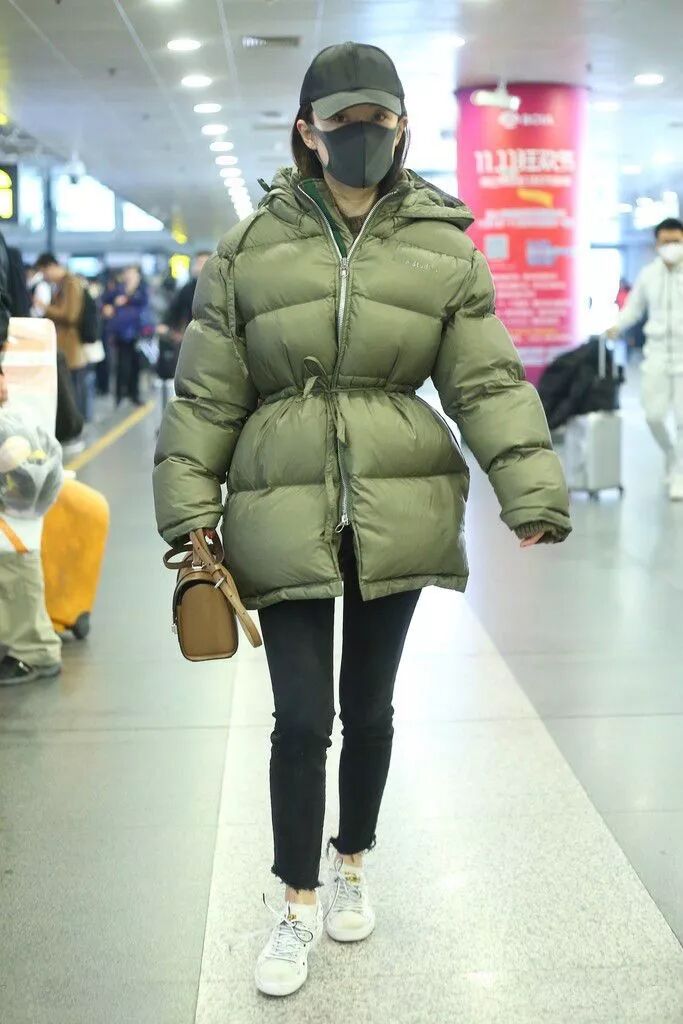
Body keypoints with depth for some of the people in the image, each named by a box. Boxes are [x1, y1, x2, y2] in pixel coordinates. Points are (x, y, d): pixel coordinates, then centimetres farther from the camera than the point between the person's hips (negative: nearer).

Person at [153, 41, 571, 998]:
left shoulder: (441, 246, 1)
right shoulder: (251, 247, 0)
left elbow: (490, 383, -1)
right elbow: (208, 395, 2)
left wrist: (533, 491, -12)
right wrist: (190, 515, -1)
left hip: (398, 514, 1)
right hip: (284, 515, -1)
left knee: (370, 704, 15)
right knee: (300, 717, 1)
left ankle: (352, 866, 39)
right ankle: (299, 904, 22)